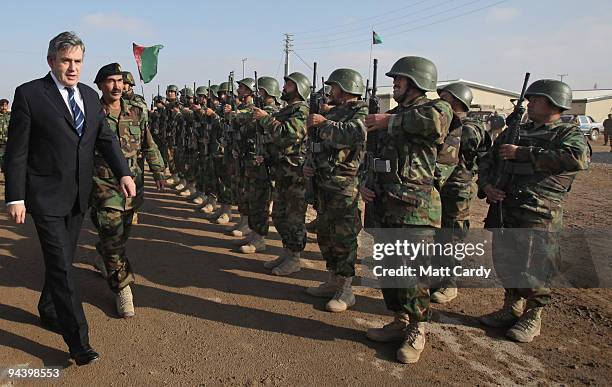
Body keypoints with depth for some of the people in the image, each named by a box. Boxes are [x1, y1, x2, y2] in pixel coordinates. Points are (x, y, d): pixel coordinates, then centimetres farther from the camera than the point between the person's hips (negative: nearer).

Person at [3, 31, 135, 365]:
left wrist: (123, 173, -8)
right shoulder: (29, 94, -8)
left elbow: (106, 138, 7)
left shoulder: (90, 96, 8)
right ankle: (78, 340, 1)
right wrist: (15, 198, -11)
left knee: (63, 259, 19)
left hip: (79, 195, 6)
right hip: (46, 196, -6)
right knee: (61, 266, -5)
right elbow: (16, 150, -8)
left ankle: (49, 312, 41)